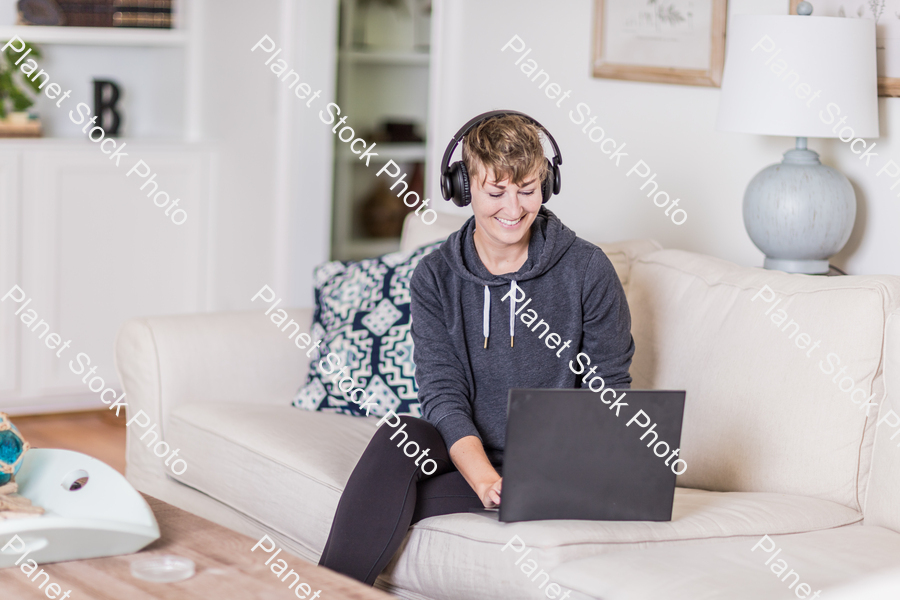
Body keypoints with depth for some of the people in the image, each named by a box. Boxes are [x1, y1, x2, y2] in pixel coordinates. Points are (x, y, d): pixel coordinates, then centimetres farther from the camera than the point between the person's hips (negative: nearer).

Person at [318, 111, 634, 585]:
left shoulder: (587, 270, -5)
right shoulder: (435, 278, -1)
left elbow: (608, 389, 1)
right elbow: (442, 393, -9)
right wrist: (484, 477, -27)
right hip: (468, 452, 3)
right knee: (399, 438, -31)